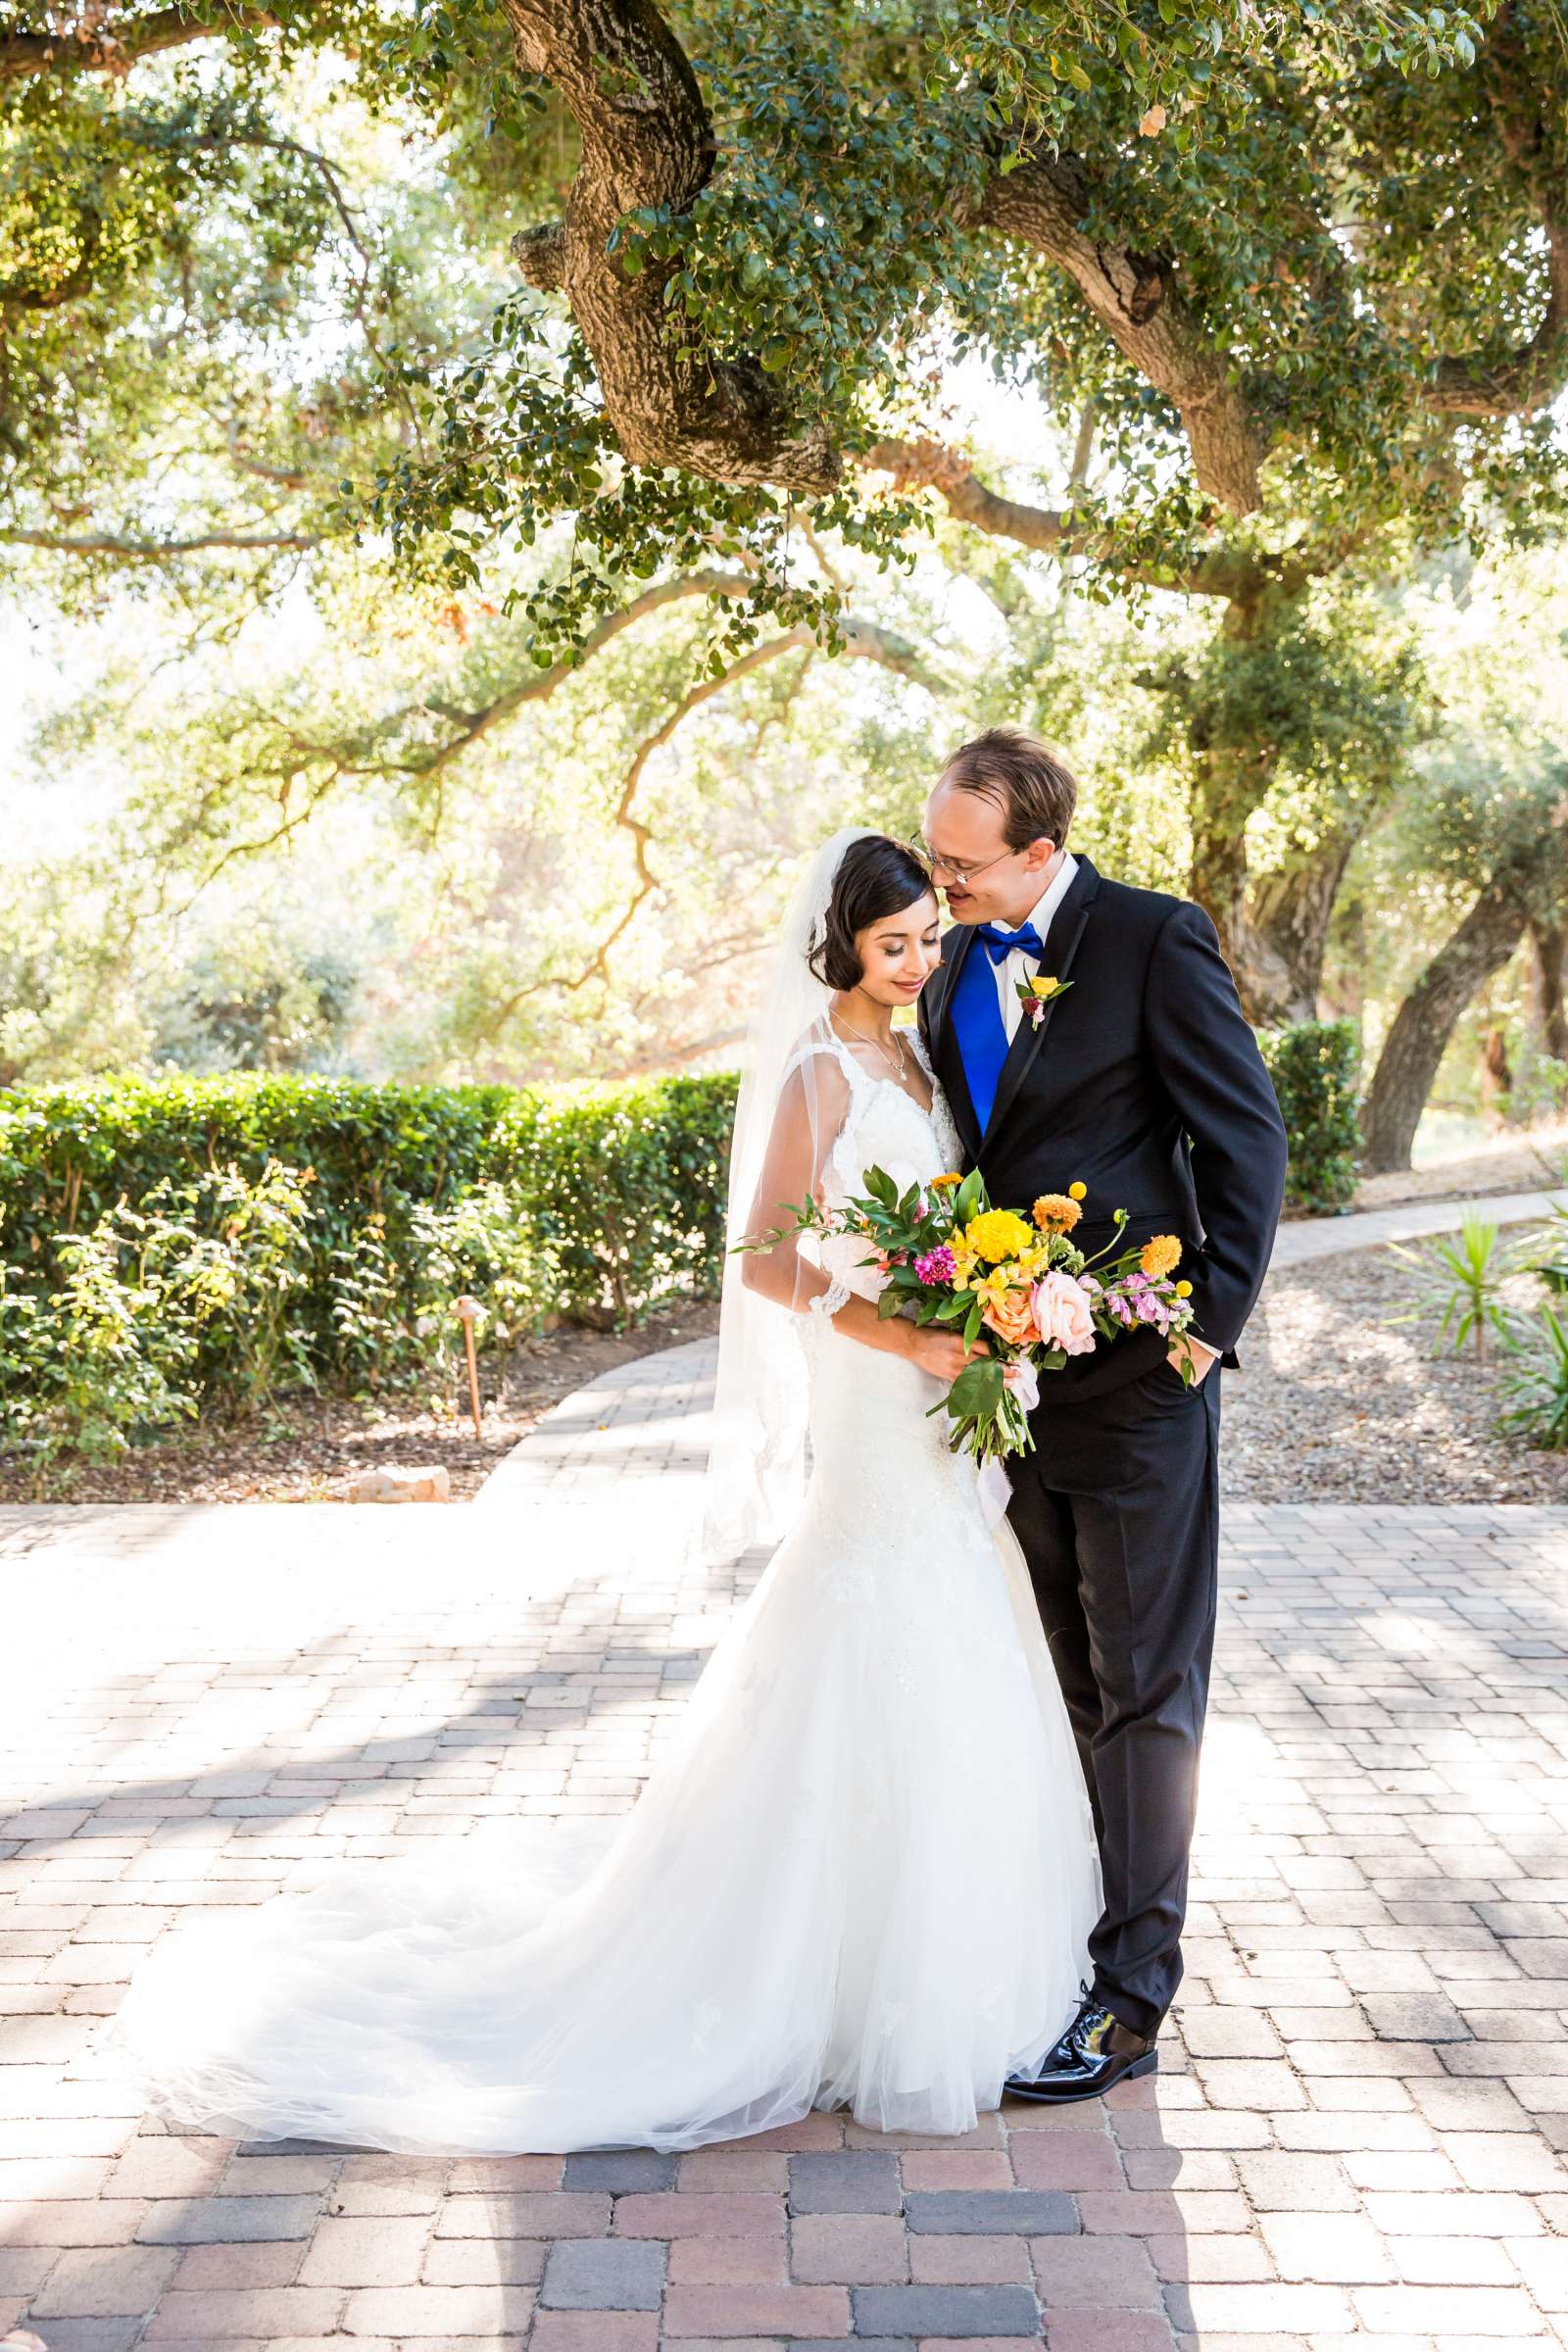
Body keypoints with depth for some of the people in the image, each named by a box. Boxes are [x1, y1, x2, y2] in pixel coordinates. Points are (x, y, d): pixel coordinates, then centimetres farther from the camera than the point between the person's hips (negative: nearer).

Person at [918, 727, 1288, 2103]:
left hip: (1137, 1378, -6)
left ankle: (1130, 1999, 9)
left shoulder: (1154, 941, -9)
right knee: (1071, 1683, 16)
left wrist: (1213, 1320, -14)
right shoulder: (958, 972, 10)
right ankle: (1078, 1930, 28)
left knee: (1145, 1692, 2)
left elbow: (1249, 1135, -9)